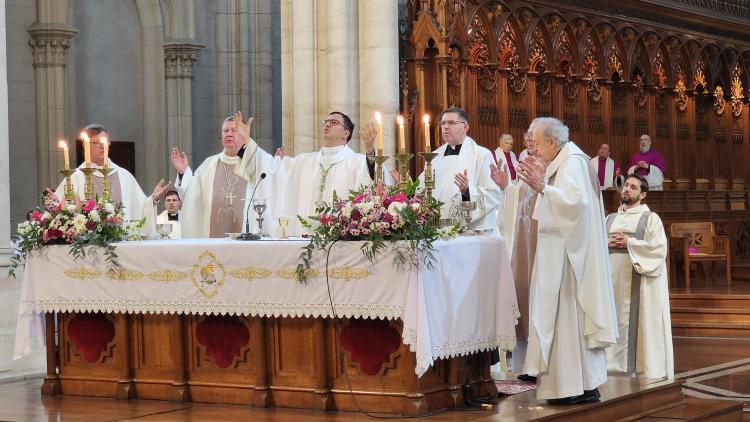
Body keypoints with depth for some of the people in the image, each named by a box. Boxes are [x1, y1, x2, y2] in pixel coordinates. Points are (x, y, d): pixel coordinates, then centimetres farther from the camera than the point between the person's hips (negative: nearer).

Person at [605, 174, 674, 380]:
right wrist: (608, 244, -5)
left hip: (639, 282, -4)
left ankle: (644, 369, -6)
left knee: (639, 323, -7)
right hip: (613, 279, 4)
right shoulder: (610, 219, 19)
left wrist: (629, 243, -11)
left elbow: (659, 249, -8)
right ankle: (615, 367, 3)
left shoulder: (651, 218, 4)